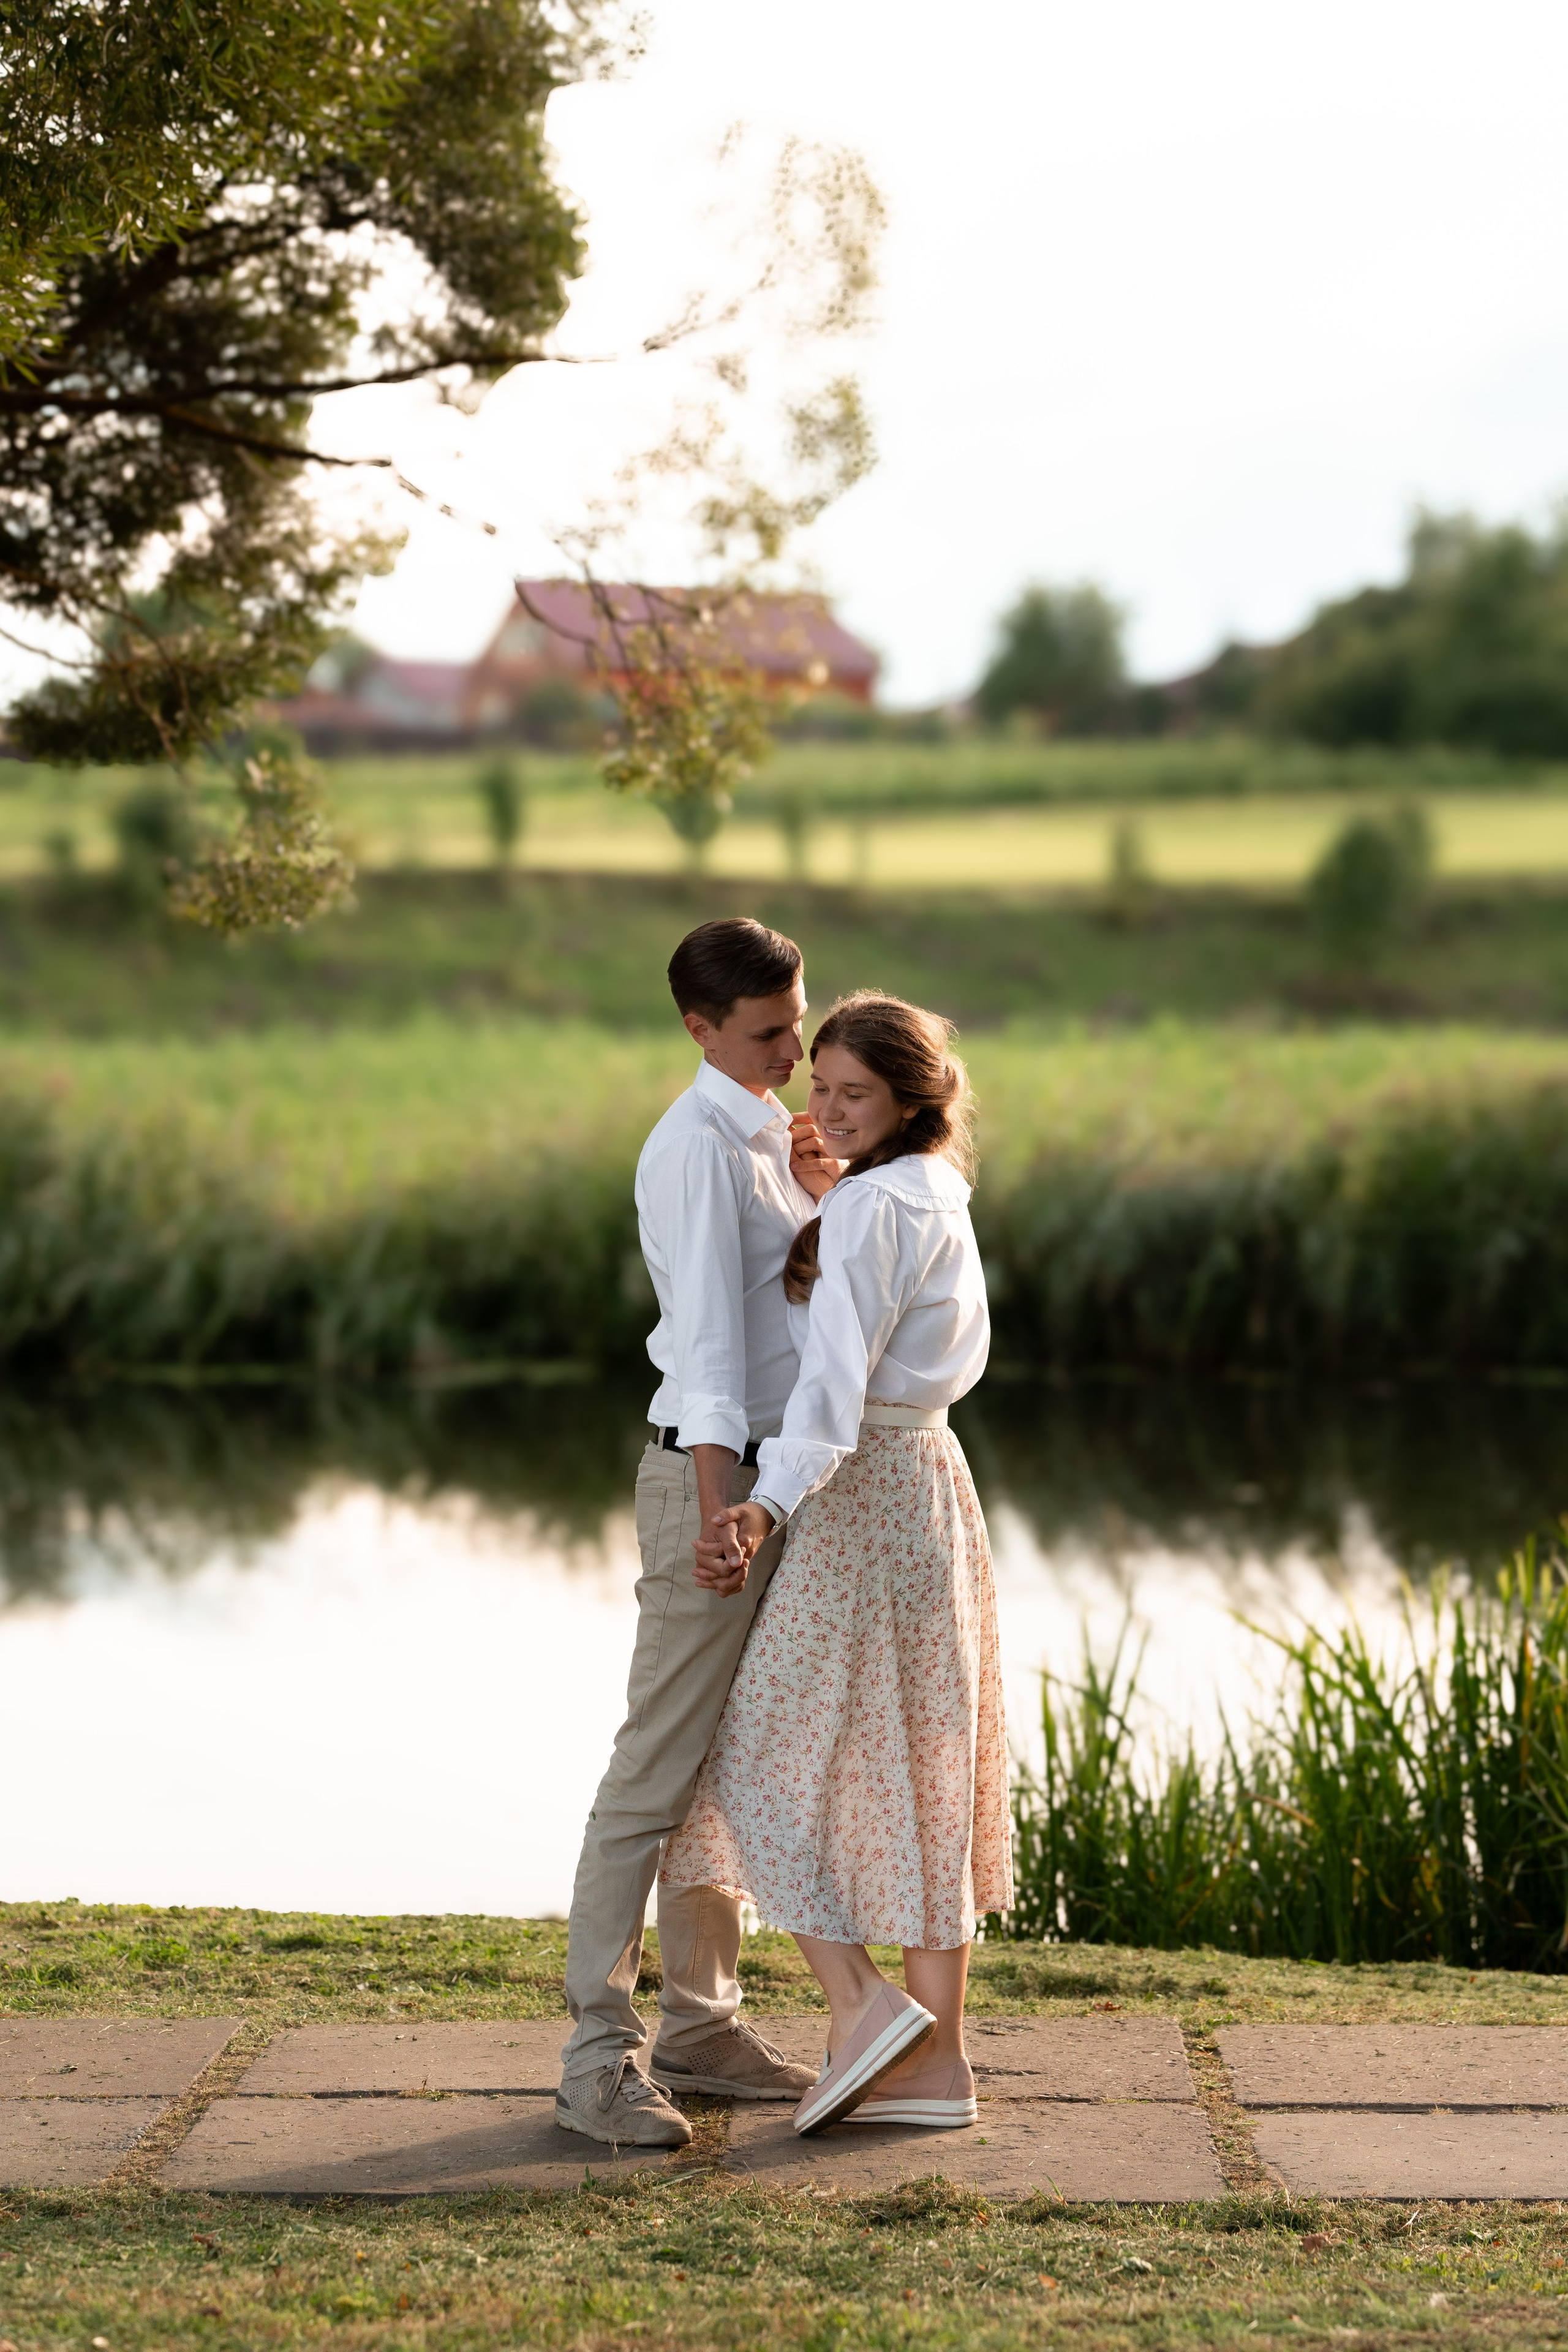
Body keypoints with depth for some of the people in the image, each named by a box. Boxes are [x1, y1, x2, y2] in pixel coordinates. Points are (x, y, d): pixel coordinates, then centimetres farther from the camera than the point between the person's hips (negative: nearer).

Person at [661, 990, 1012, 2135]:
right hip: (929, 1481, 9)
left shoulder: (874, 1207, -16)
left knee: (767, 1760, -2)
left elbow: (839, 1371, -29)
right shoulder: (940, 1201, 12)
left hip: (863, 1496, -9)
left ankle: (864, 2000, -10)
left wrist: (769, 1504, -41)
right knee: (916, 1784, 9)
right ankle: (935, 2059, 10)